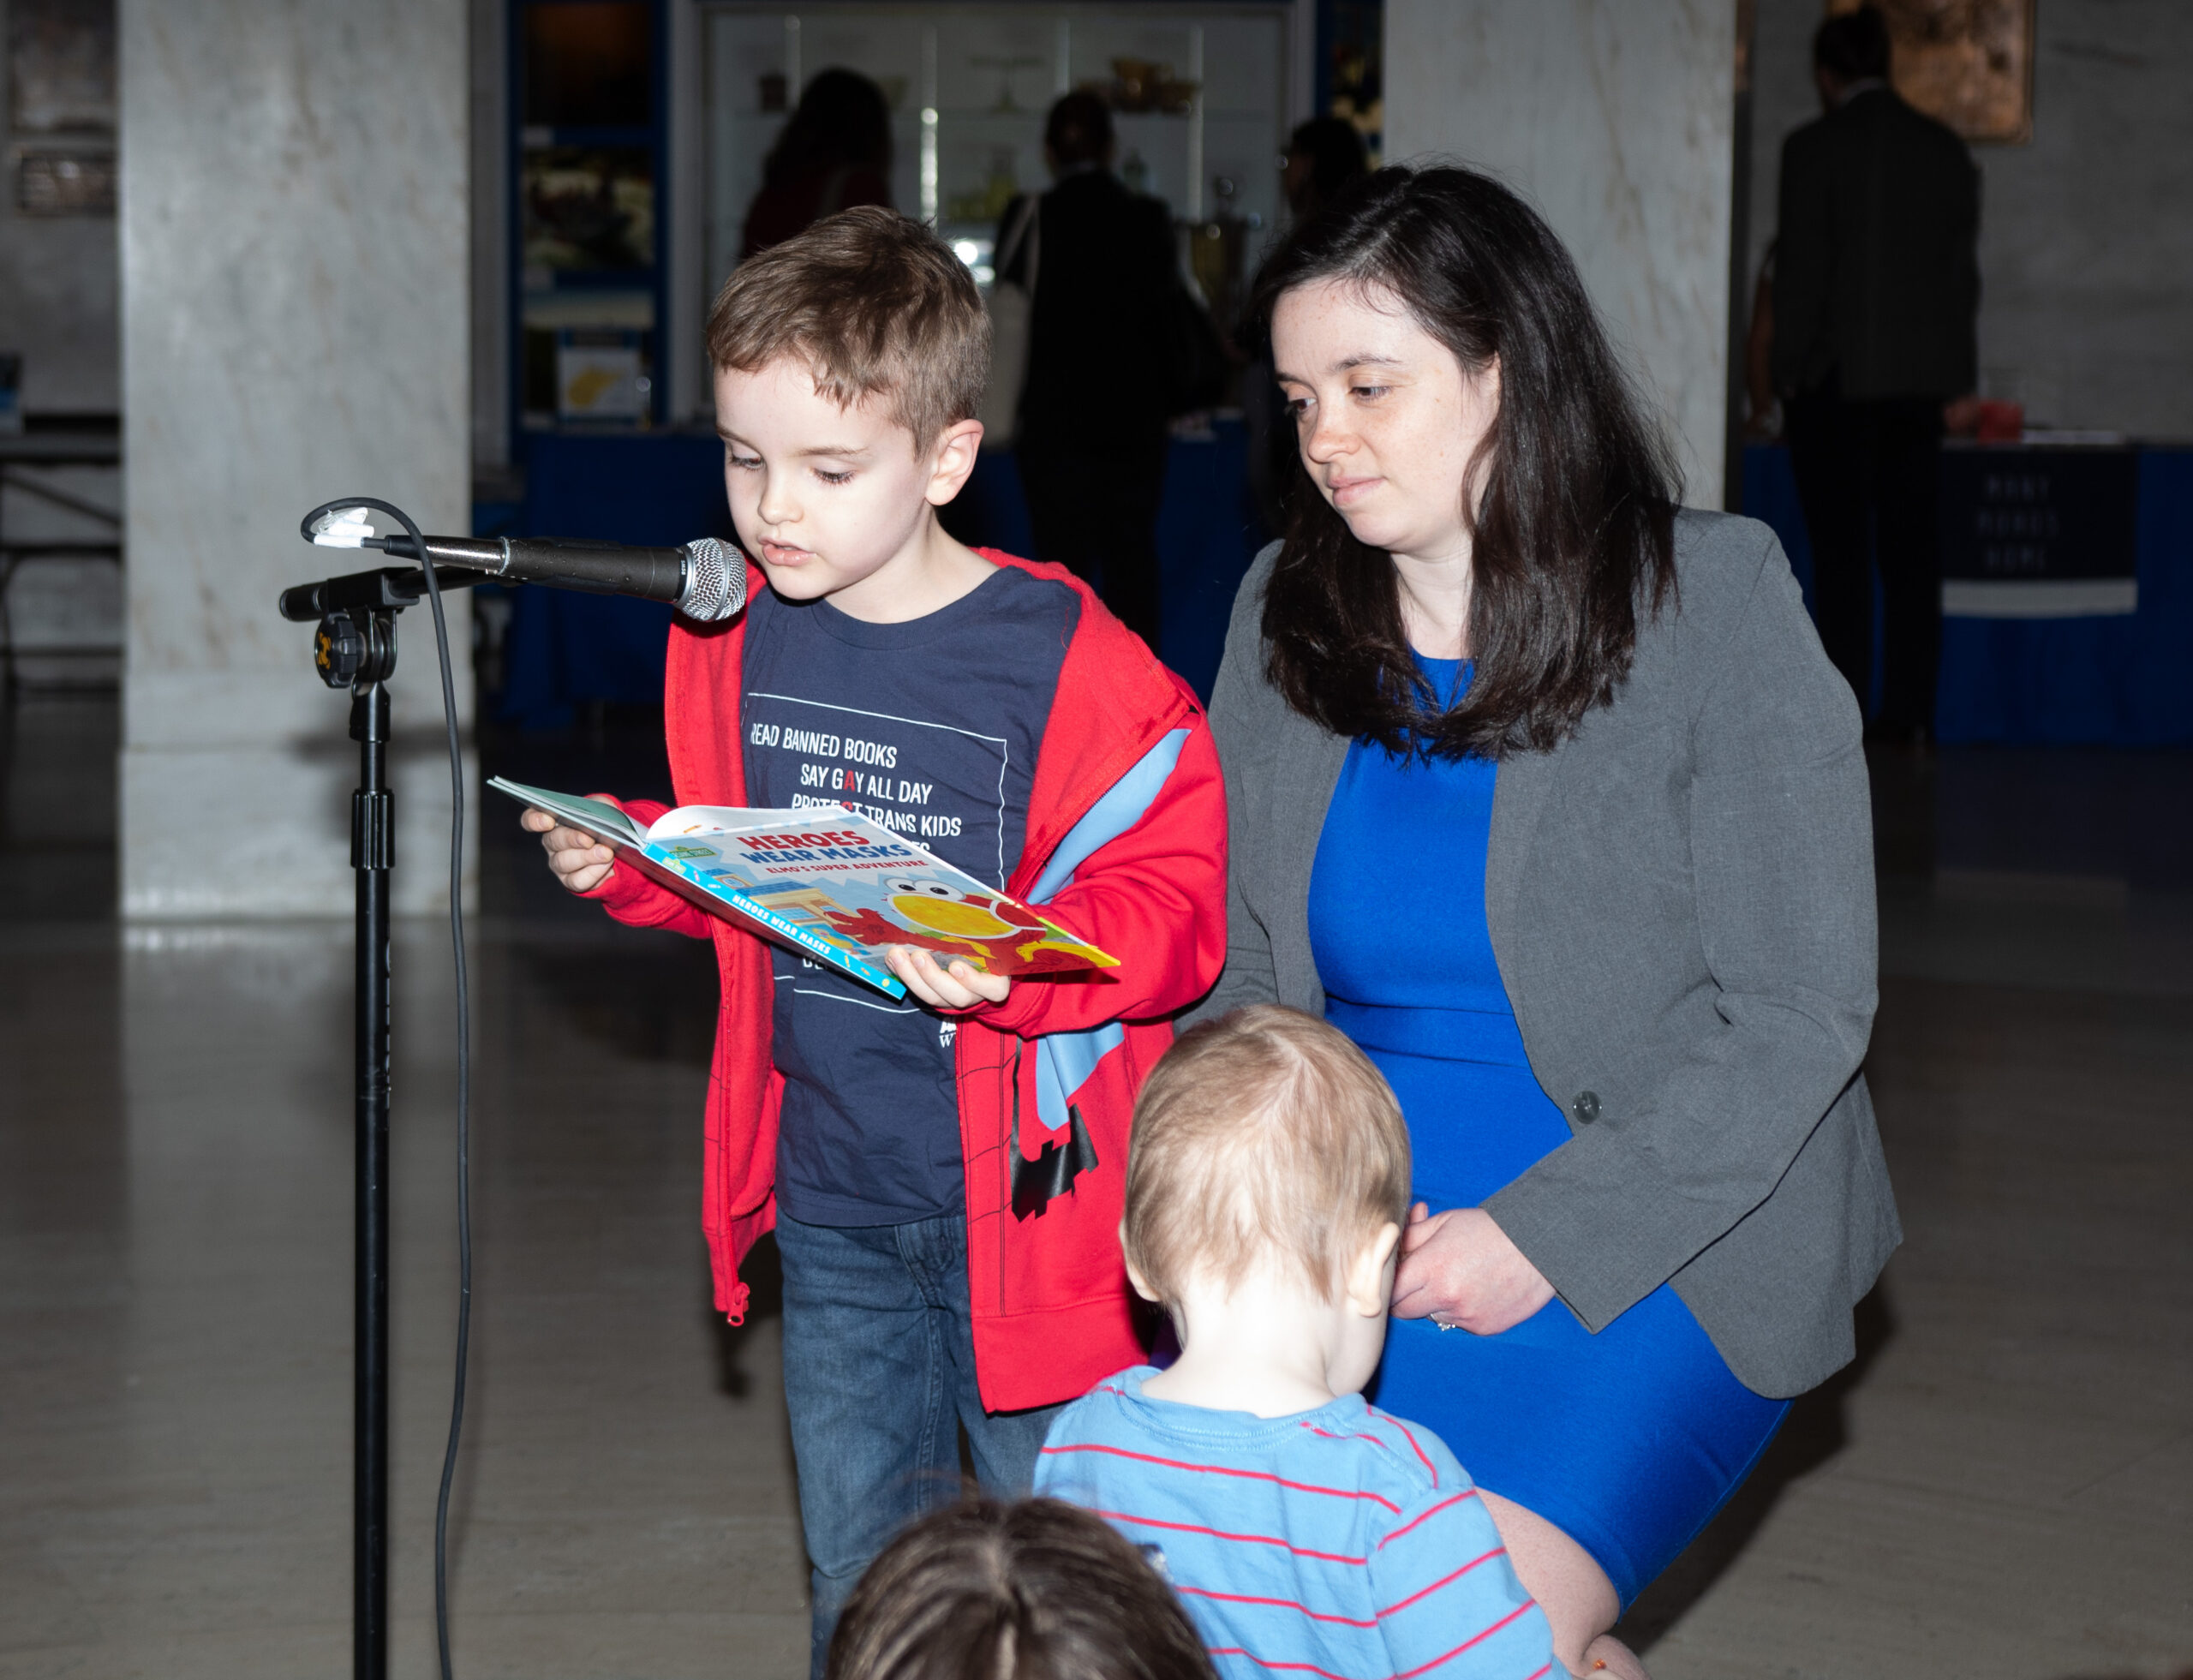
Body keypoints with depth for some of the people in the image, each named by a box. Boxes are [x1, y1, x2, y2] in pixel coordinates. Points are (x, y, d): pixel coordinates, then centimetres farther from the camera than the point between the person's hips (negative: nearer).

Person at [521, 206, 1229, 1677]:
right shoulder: (732, 641, 1)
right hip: (829, 1198, 5)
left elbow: (1171, 906, -15)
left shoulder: (1065, 663, -16)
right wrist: (630, 862, -3)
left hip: (1020, 1201, -5)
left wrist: (1013, 968, -31)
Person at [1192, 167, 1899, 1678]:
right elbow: (1239, 959, 11)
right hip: (1354, 1222, 5)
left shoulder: (1714, 606, -8)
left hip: (1655, 1238, -5)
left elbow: (1800, 1016, -10)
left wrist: (1549, 1238, -18)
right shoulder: (1283, 613, 6)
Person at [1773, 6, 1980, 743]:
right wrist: (1946, 367, 16)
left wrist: (1789, 374, -2)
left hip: (1836, 377, -4)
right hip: (1920, 378, 4)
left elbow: (1800, 270, -9)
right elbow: (1964, 267, 10)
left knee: (1839, 550, -1)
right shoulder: (1947, 149, 7)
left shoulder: (1813, 148, -8)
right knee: (1910, 545, 7)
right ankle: (1910, 709, 7)